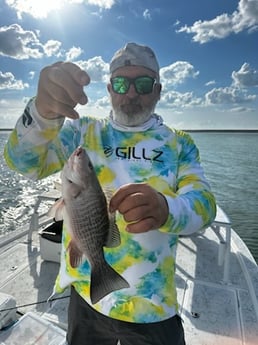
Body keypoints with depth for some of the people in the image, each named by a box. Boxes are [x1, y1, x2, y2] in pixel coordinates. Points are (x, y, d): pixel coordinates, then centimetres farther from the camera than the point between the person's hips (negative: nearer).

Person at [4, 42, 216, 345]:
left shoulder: (179, 143, -2)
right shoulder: (83, 132, -2)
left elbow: (203, 204, -13)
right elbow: (24, 163, -14)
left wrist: (165, 209, -36)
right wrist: (43, 112, -34)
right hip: (85, 295, 1)